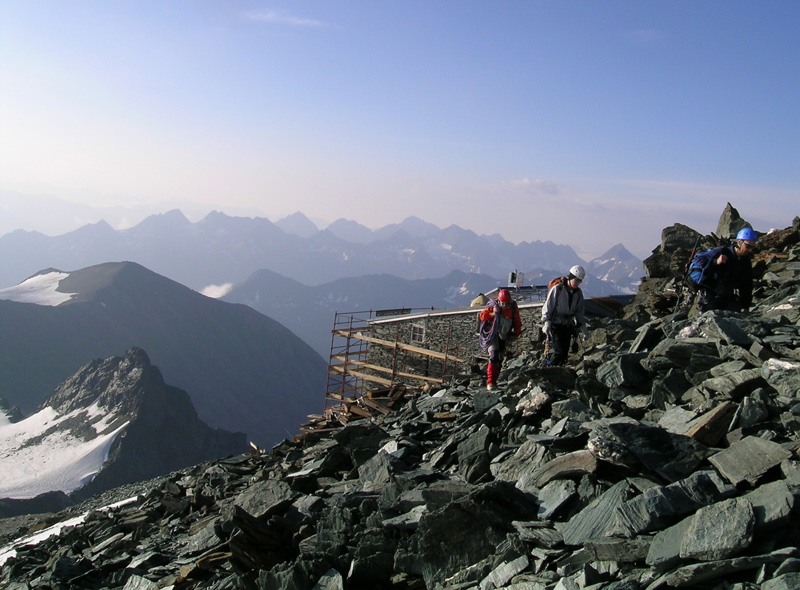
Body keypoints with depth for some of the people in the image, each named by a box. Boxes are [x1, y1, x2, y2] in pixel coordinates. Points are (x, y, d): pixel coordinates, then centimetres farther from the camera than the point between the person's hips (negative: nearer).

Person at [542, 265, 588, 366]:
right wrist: (547, 322, -20)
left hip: (568, 326, 6)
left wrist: (583, 328, 12)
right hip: (555, 325, -6)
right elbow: (547, 307, -10)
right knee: (559, 352, -17)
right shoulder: (557, 289, -12)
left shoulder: (578, 293, 6)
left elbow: (580, 312, 15)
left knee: (564, 354, 3)